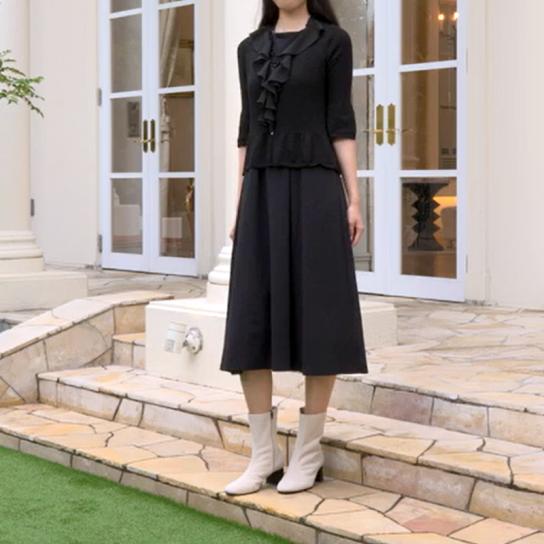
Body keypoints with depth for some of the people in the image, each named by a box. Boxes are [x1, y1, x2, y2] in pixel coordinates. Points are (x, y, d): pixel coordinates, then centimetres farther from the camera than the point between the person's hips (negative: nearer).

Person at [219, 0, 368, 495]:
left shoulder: (333, 42, 3)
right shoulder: (251, 48, 16)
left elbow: (341, 123, -1)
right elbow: (248, 129, 15)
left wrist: (354, 199, -8)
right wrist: (239, 206, 11)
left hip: (313, 189, -4)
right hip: (263, 193, 5)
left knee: (315, 319, -4)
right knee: (252, 323, -2)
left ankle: (308, 452, 7)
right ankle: (264, 454, 6)